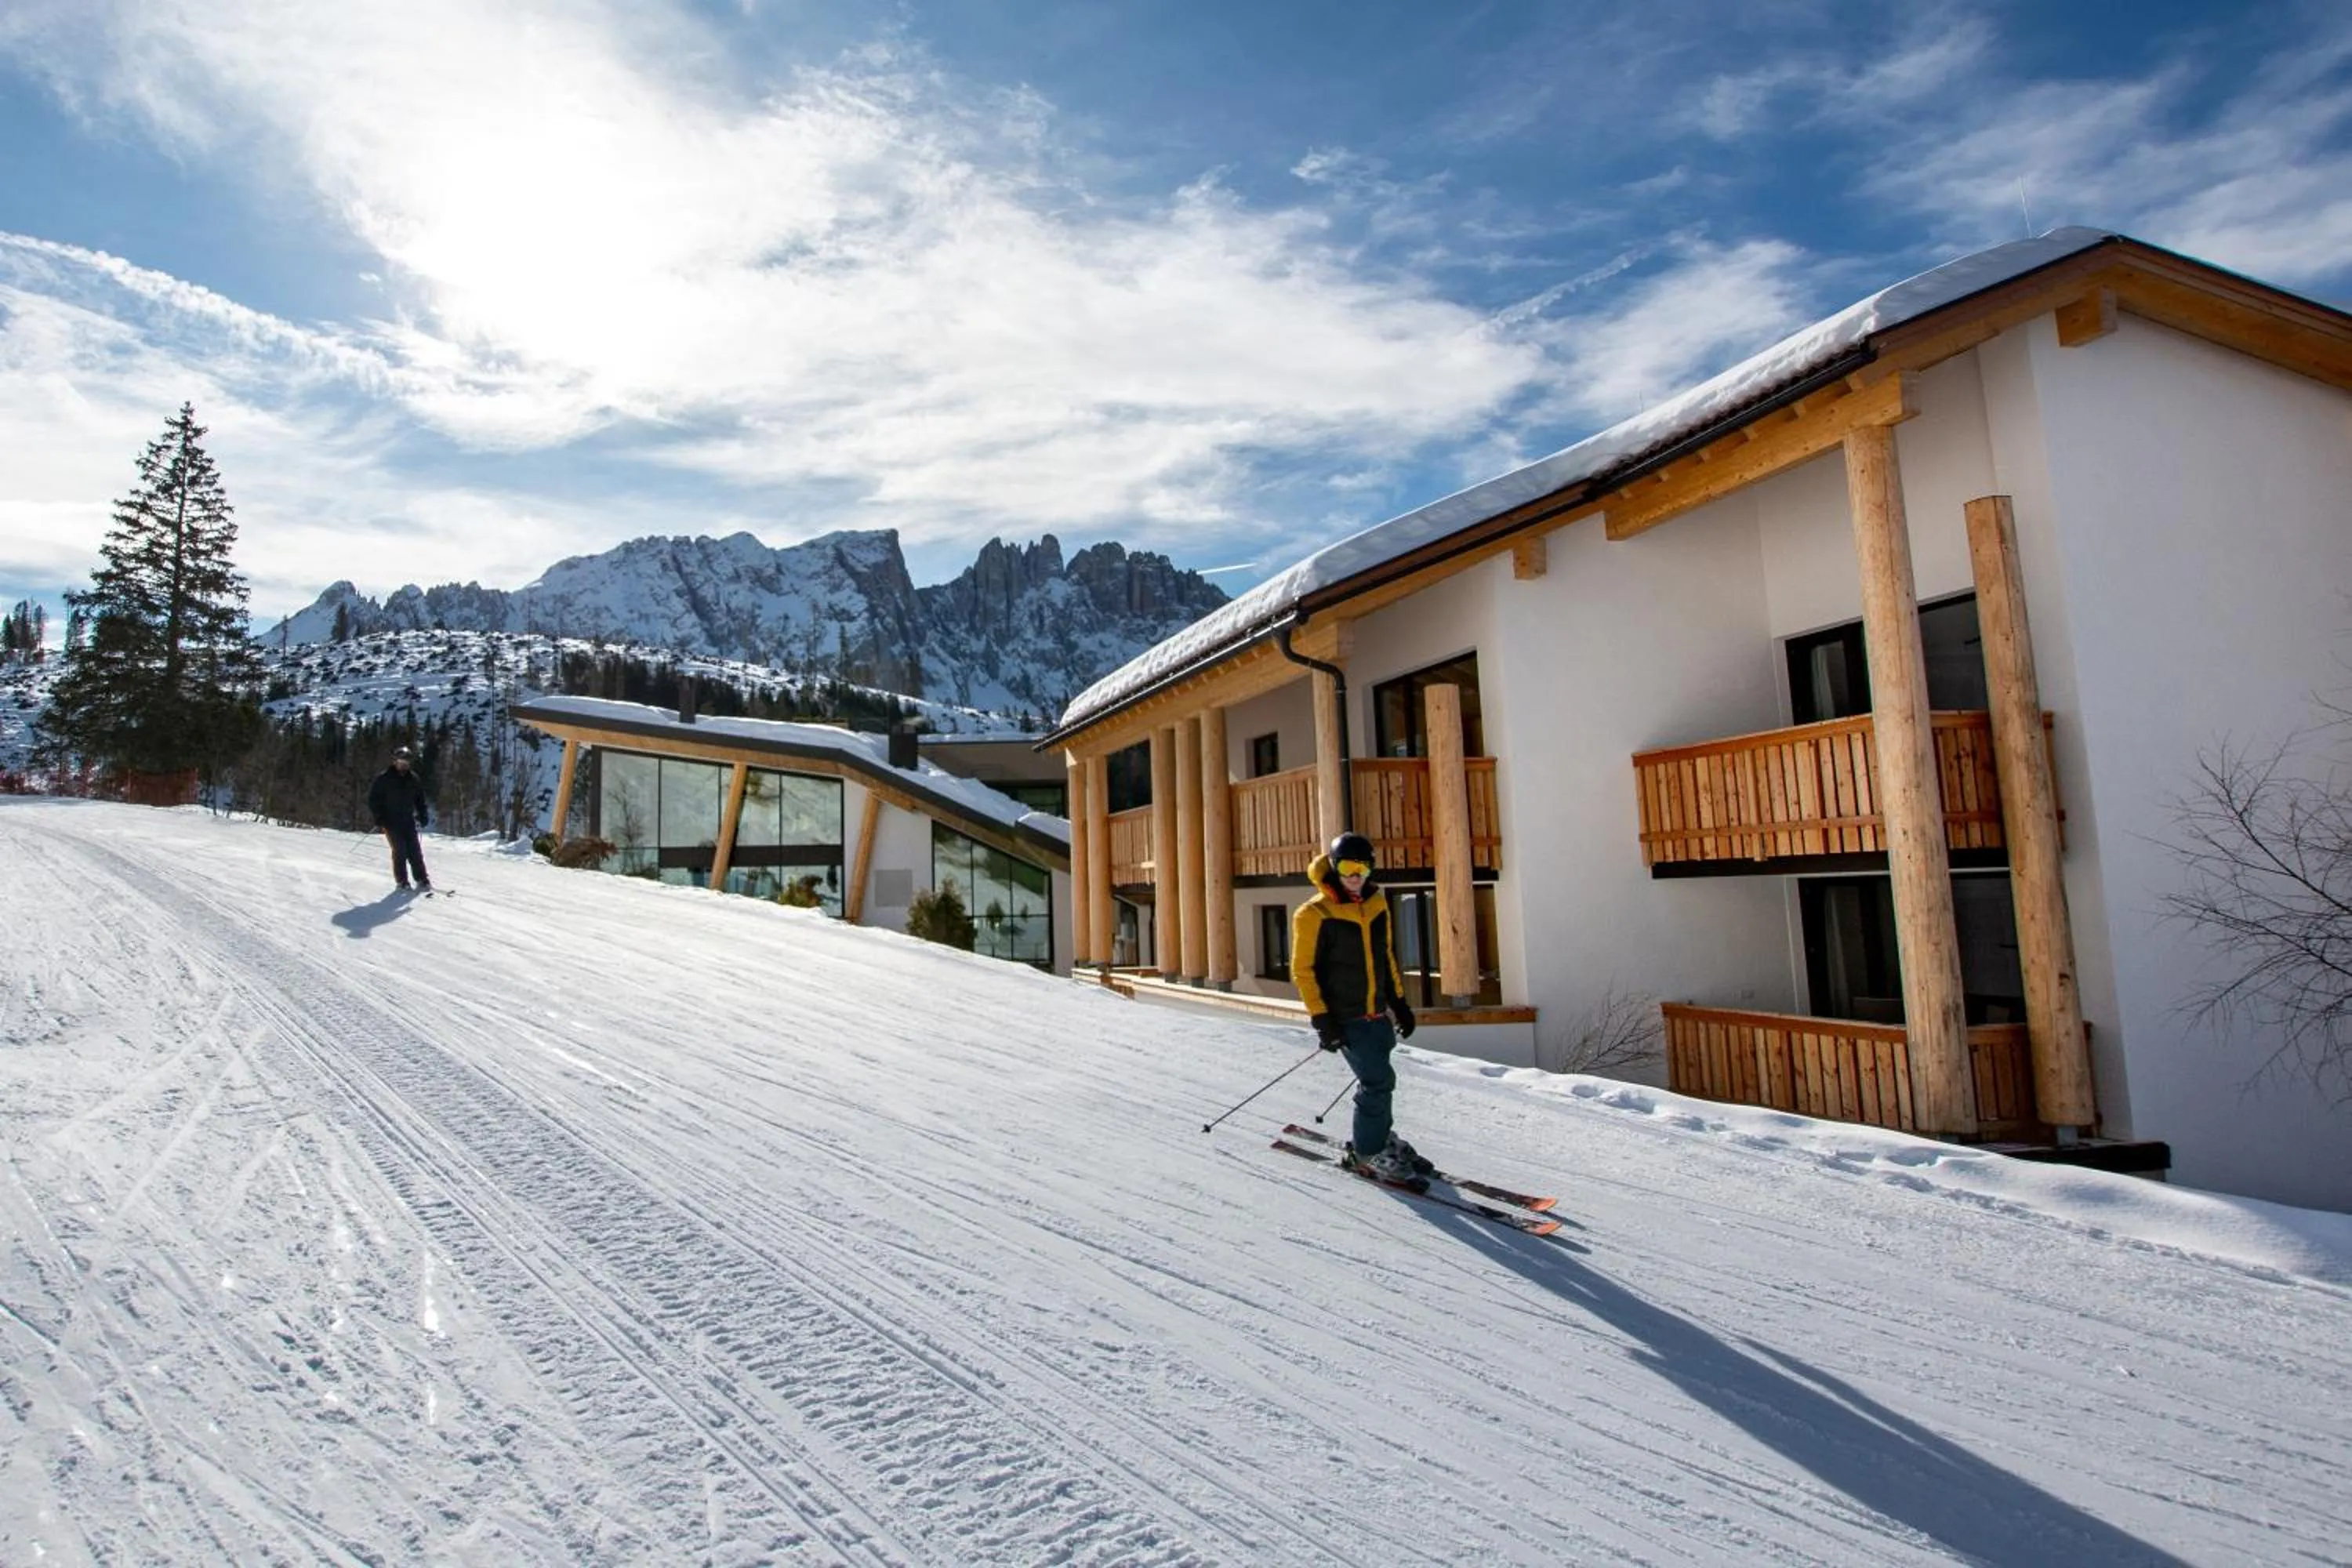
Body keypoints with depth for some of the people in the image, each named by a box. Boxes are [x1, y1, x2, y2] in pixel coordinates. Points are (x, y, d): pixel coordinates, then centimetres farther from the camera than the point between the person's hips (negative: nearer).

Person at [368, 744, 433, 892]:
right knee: (400, 850, -10)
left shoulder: (413, 779, 8)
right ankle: (402, 881, -1)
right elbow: (373, 800, -3)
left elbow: (420, 799, 19)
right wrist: (379, 820, -10)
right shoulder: (383, 779, -5)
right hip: (391, 822, -4)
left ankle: (422, 880, -2)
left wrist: (423, 816, 9)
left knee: (415, 850, -2)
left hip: (408, 821, 4)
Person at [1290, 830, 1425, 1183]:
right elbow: (1303, 970, -11)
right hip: (1344, 1018, -6)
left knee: (1378, 1079, 13)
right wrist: (1321, 1019, -15)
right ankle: (1368, 1152, 8)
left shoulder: (1377, 904, 7)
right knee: (1379, 1080, -9)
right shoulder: (1315, 914, -13)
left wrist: (1399, 1002, 16)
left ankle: (1380, 1137, 33)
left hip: (1378, 1013, 6)